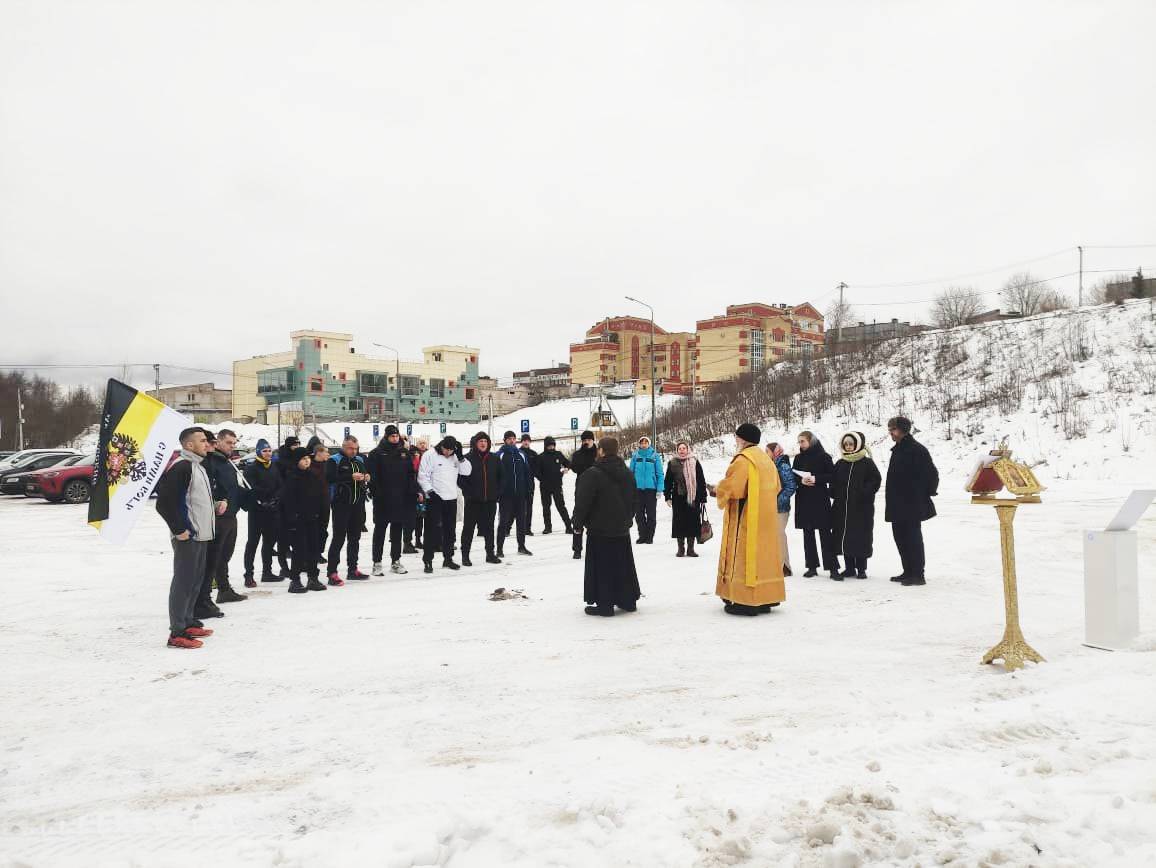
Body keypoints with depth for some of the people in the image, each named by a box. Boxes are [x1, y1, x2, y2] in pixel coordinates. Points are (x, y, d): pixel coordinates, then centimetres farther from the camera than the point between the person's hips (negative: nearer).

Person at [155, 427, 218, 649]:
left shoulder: (198, 466, 15)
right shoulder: (181, 467, -16)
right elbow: (164, 502, -21)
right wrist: (179, 530, -19)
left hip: (201, 535, 10)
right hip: (187, 537, -10)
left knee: (196, 580, 16)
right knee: (183, 581, -6)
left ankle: (188, 622, 27)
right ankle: (177, 633, -1)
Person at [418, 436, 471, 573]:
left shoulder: (455, 457, 10)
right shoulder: (430, 455, -7)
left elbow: (466, 471, 3)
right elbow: (423, 476, -9)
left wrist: (460, 457, -9)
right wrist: (429, 491, -16)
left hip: (451, 498, 6)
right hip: (435, 498, -6)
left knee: (450, 529, 11)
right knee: (433, 529, -7)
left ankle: (448, 558, 22)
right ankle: (428, 560, -1)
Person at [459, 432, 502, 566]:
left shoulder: (495, 459, 8)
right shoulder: (467, 458, -4)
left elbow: (501, 477, 14)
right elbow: (460, 479, -5)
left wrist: (497, 492, 5)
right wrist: (468, 492, -11)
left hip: (490, 500, 4)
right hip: (473, 501, -3)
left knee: (489, 527, 11)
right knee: (469, 527, 2)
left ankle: (490, 553, 20)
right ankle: (465, 556, 8)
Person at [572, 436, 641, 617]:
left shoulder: (592, 474, -17)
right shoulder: (627, 473, 8)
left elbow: (582, 502, -16)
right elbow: (634, 498, 17)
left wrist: (578, 524, -4)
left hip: (599, 529, -7)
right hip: (622, 528, 7)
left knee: (602, 567, -1)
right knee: (623, 565, 15)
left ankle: (604, 604, 1)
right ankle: (628, 600, 23)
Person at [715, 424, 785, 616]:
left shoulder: (743, 460, -15)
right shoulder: (766, 459, 13)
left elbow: (728, 488, -19)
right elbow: (776, 487, 20)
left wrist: (718, 492, 1)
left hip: (746, 518, -9)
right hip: (766, 517, 9)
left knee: (744, 556, -4)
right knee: (763, 554, 12)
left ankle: (746, 602, -5)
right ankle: (765, 598, 16)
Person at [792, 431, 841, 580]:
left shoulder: (823, 457, -2)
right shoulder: (798, 458, 10)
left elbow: (832, 475, -4)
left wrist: (816, 479, -16)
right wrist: (801, 480, -10)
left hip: (820, 500, -4)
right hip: (803, 500, 4)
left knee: (825, 532, -5)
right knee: (808, 534, 5)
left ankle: (833, 567, -2)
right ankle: (812, 566, 11)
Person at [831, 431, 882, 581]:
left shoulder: (867, 463, -2)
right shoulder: (840, 464, 11)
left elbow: (876, 480, -5)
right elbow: (834, 483, 17)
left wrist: (864, 493, -15)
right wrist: (835, 494, 0)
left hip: (862, 507, -4)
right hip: (842, 507, 4)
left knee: (861, 537, -1)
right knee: (844, 537, 4)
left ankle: (861, 568, 11)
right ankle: (849, 568, 14)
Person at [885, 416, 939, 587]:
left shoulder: (917, 449, -13)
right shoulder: (898, 449, 15)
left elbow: (932, 473, -15)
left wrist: (928, 492, -7)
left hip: (912, 505, -9)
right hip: (897, 505, 9)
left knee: (913, 538, -5)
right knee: (900, 537, 12)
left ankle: (917, 574, 0)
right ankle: (908, 572, 21)